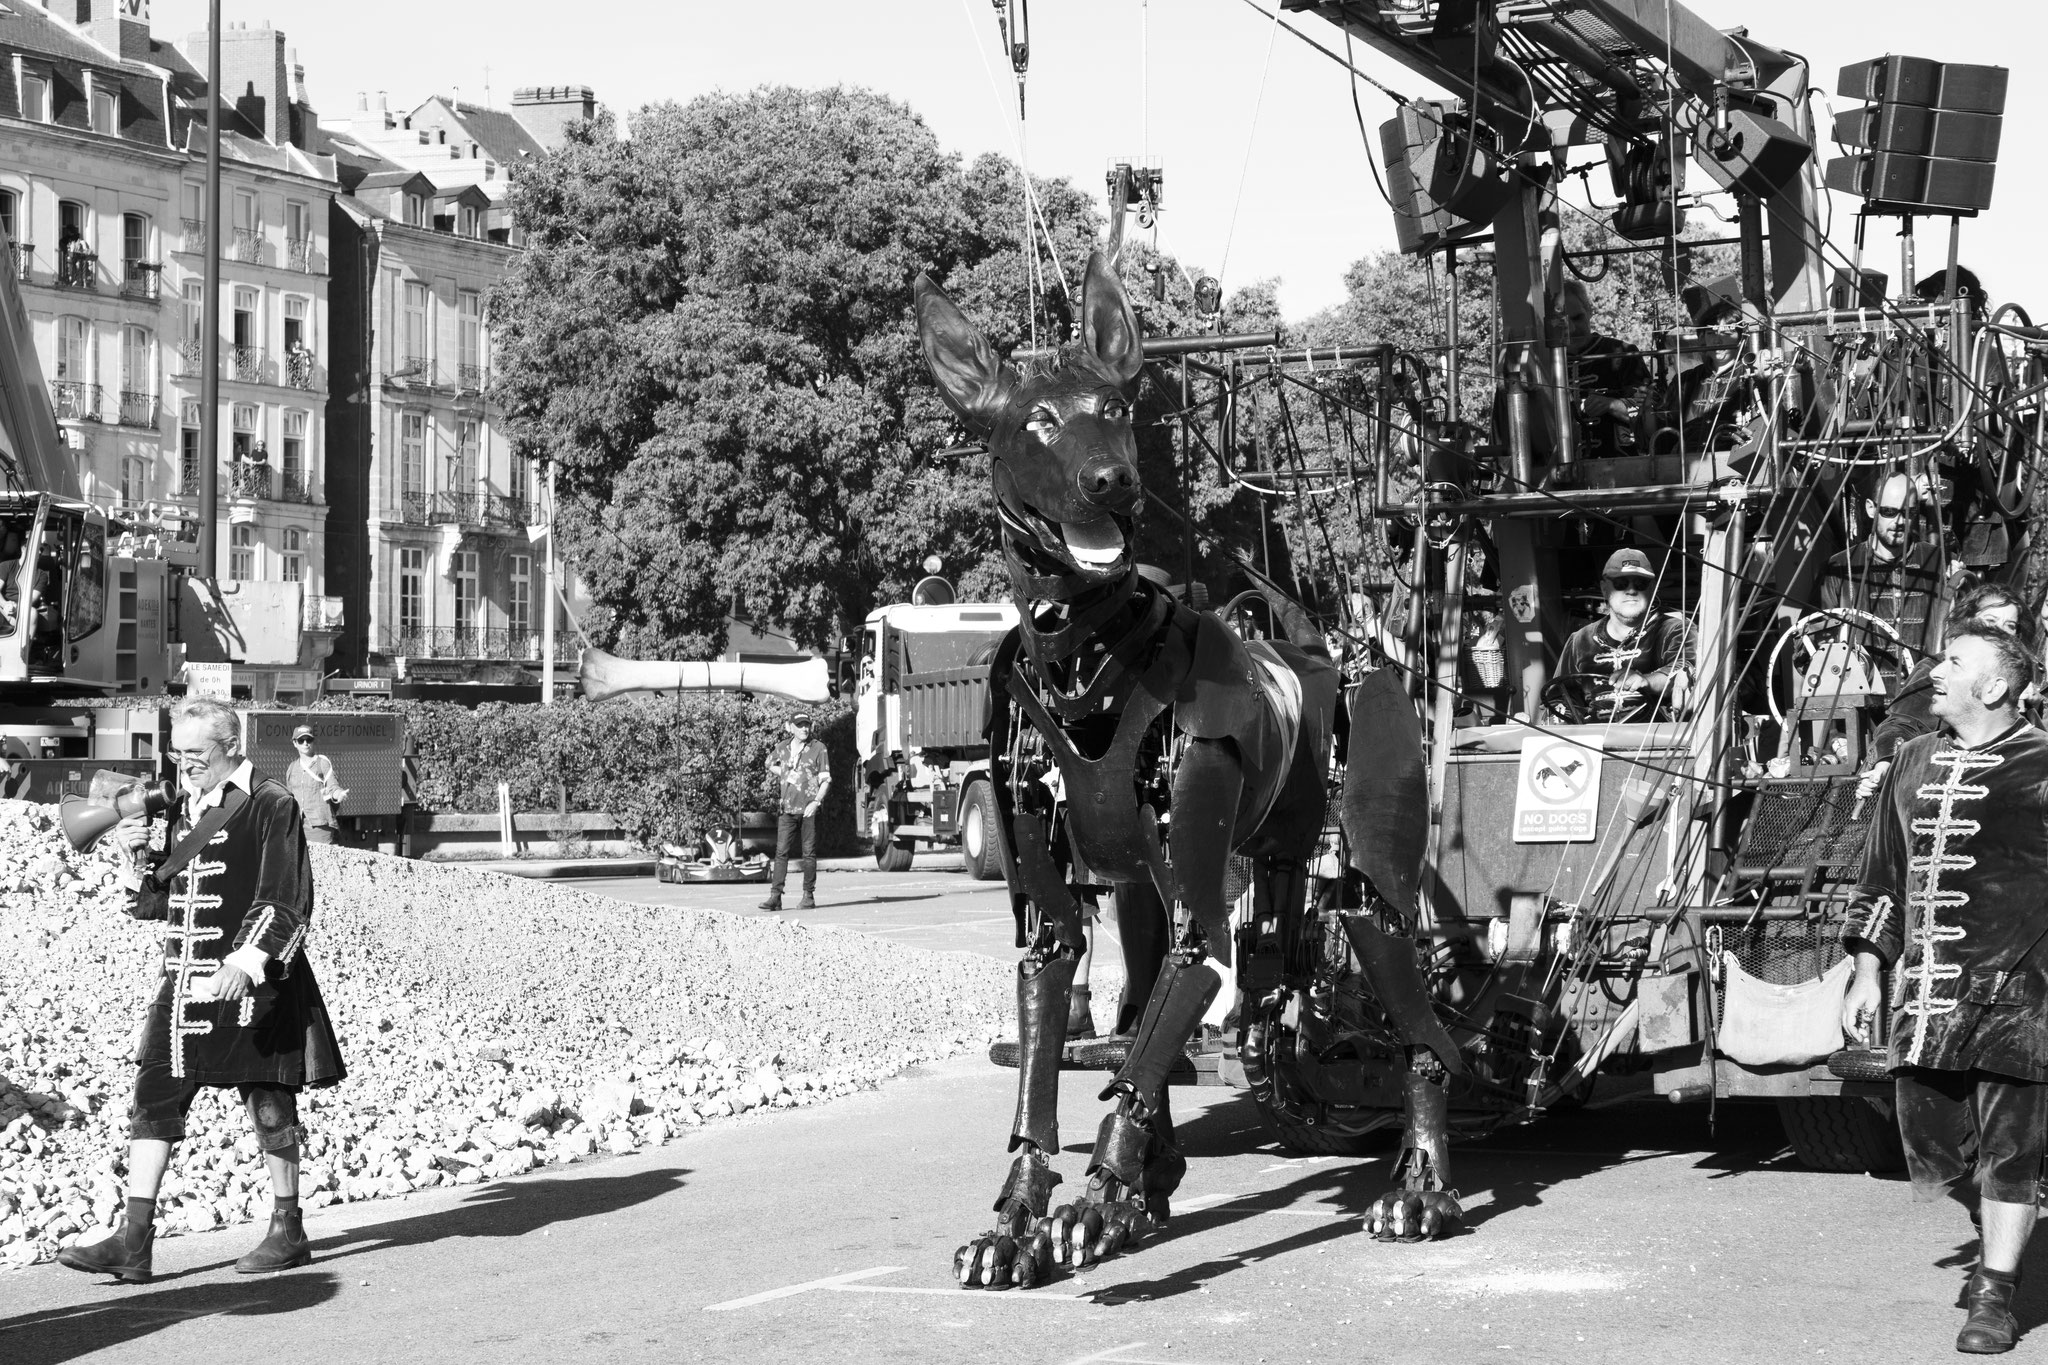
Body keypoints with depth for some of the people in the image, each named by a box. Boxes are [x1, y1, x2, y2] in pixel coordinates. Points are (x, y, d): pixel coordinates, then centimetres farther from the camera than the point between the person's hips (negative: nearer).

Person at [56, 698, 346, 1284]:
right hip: (185, 982, 7)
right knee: (153, 1099, -1)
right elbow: (154, 902, 19)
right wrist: (139, 858, 0)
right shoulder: (182, 808, 14)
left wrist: (246, 961, -24)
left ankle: (288, 1233, 17)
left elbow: (284, 901, -13)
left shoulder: (270, 807, -8)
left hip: (250, 985, -7)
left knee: (269, 1104, 4)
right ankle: (133, 1242, -2)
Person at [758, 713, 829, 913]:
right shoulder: (783, 749, 11)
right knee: (781, 851, -4)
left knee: (809, 852, 1)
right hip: (788, 808, 3)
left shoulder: (818, 749, 1)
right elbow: (770, 764, 29)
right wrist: (786, 773, 10)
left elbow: (825, 779, -1)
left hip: (809, 808, -2)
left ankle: (809, 895, 8)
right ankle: (775, 896, -7)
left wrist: (816, 801, -14)